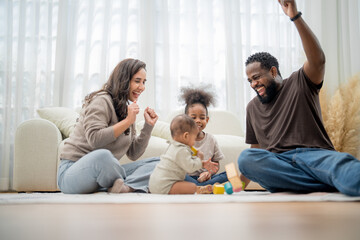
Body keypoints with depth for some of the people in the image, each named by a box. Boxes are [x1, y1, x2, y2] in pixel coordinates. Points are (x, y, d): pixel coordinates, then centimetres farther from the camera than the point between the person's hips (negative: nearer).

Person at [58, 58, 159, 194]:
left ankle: (124, 186, -27)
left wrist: (148, 126, 4)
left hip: (105, 171, 8)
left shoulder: (126, 108, 17)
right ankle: (126, 185, -14)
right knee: (102, 155, -42)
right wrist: (128, 121, -18)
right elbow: (94, 139, -24)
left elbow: (133, 154, 14)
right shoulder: (101, 101, -8)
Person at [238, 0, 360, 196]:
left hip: (313, 154, -6)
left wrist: (295, 17, -19)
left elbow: (317, 60, -10)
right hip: (276, 163, 6)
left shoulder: (299, 83, 12)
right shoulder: (253, 107, 27)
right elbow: (255, 150, 29)